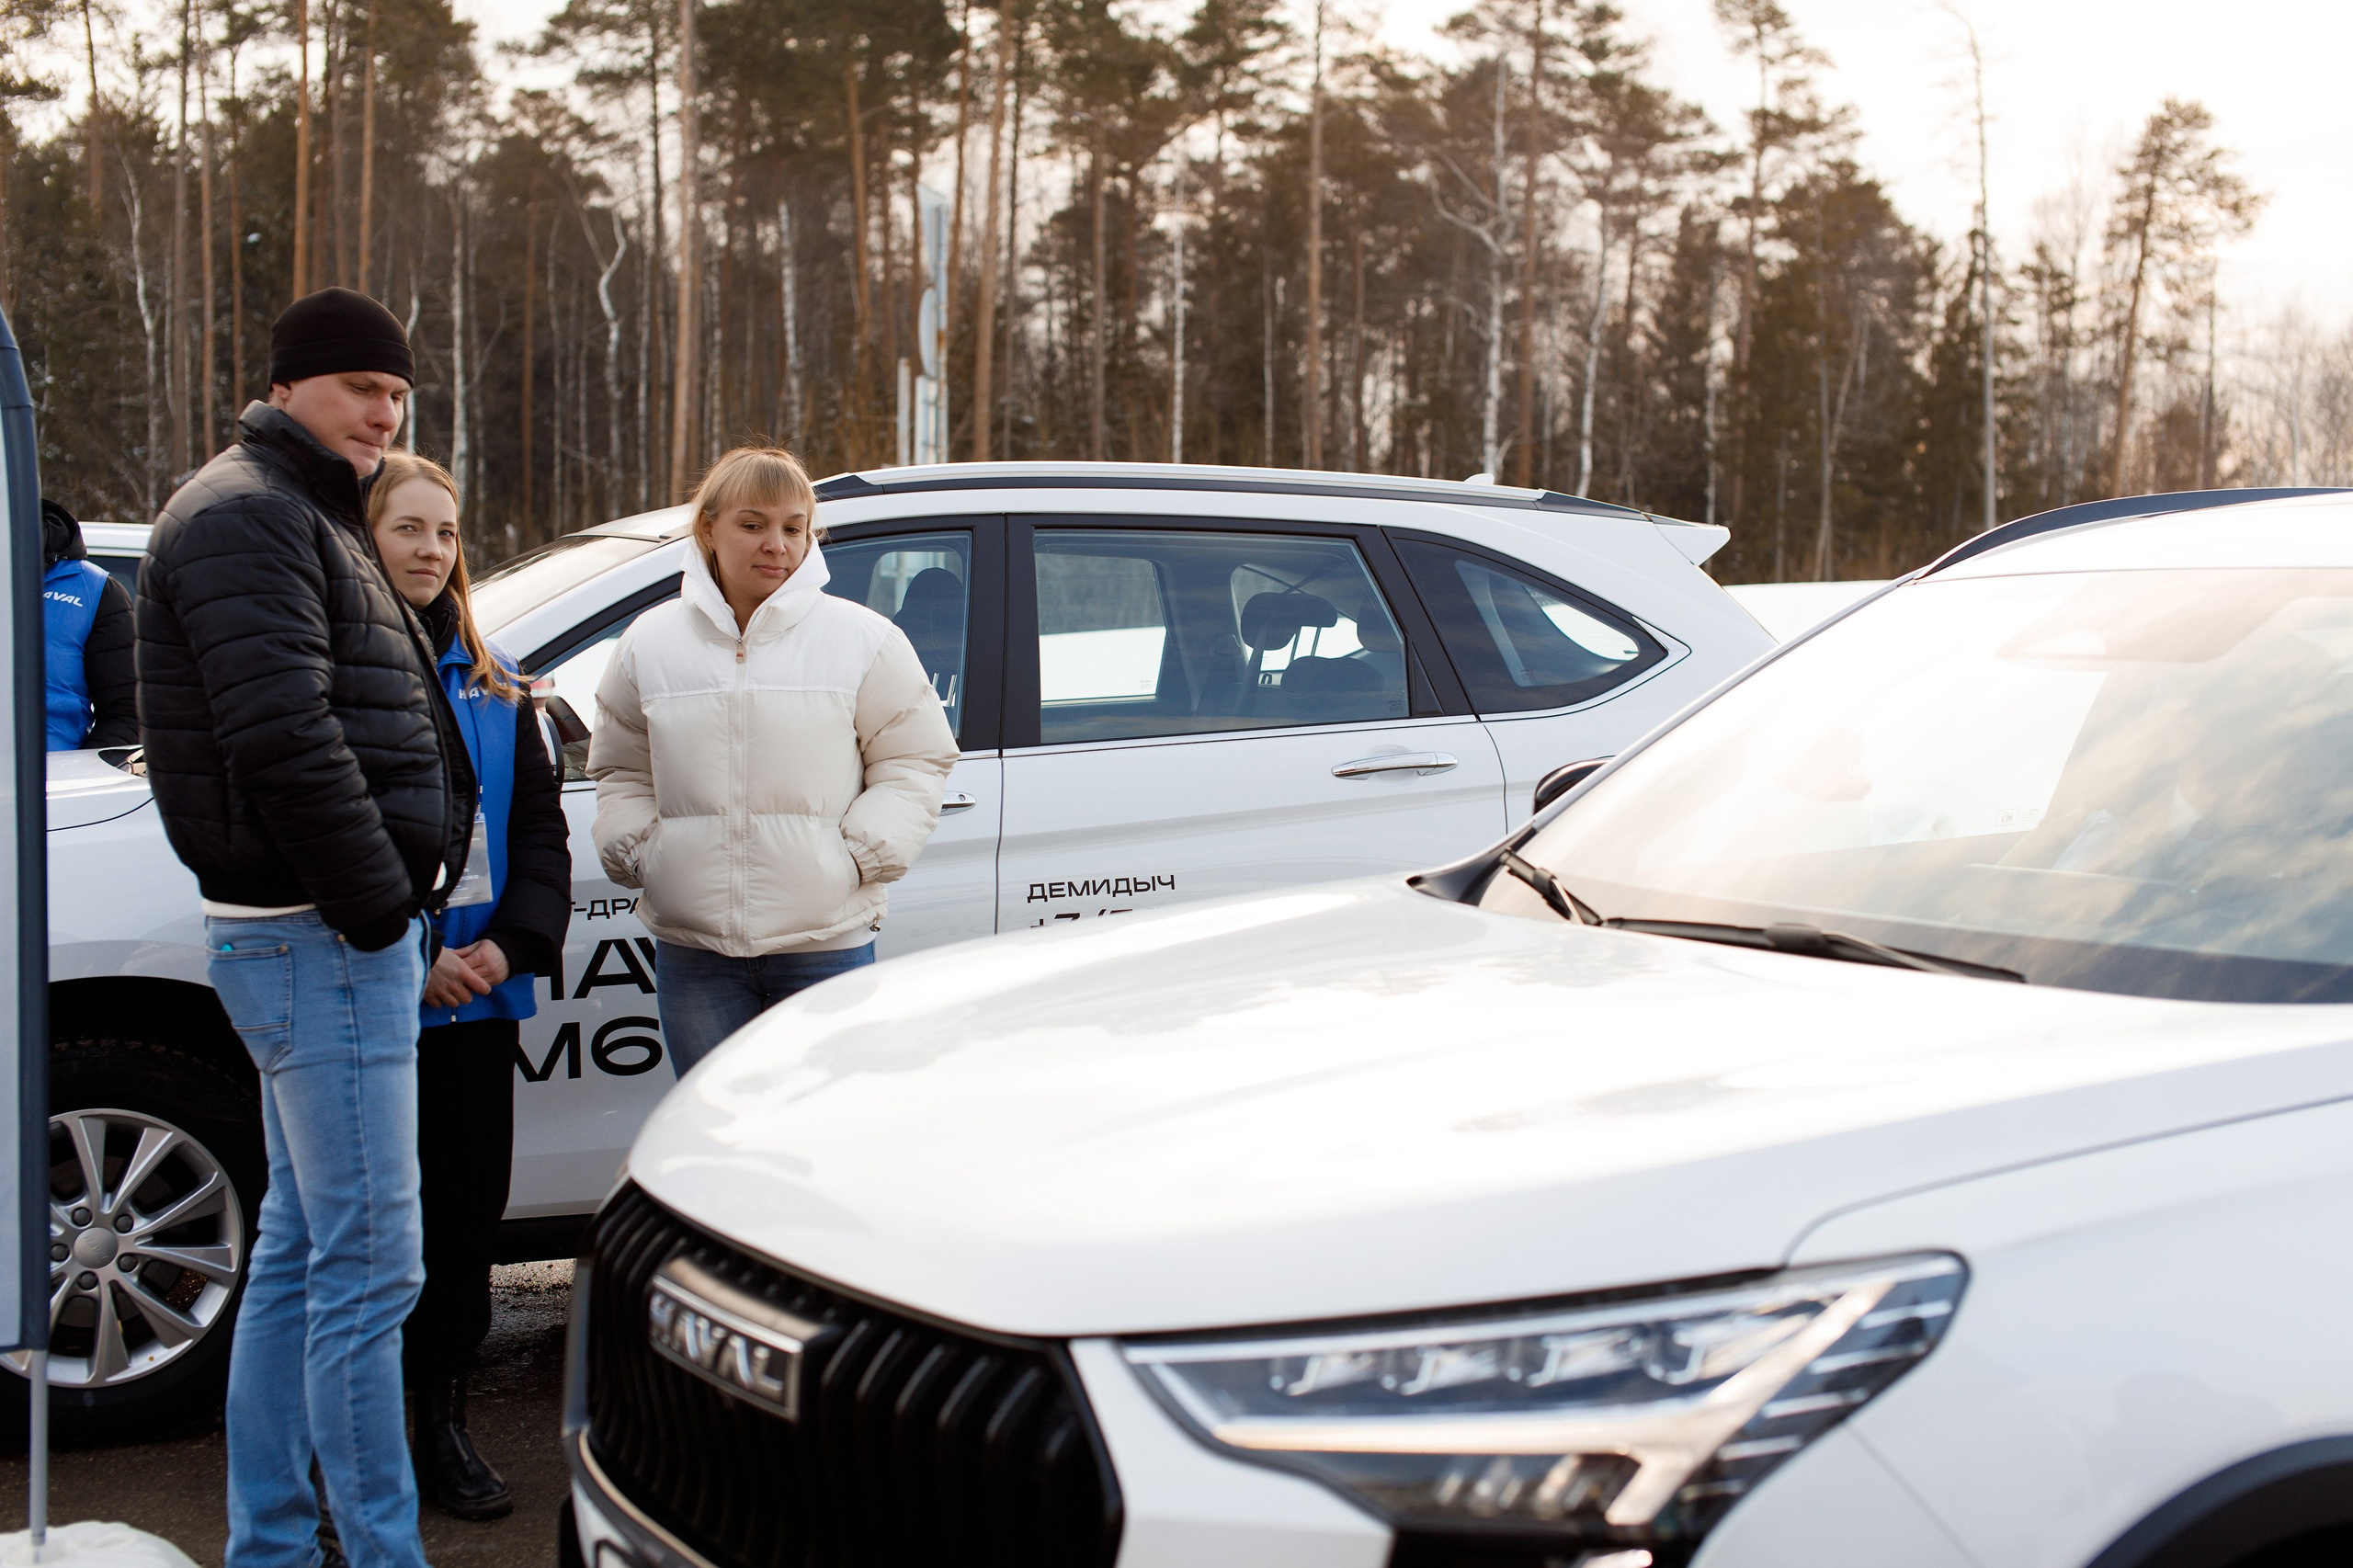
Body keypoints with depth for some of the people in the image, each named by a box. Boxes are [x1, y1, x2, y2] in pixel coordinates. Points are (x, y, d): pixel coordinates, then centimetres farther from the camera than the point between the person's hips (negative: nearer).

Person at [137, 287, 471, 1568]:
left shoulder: (304, 516, 21)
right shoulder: (246, 514, -11)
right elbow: (284, 740, -23)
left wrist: (404, 890, 13)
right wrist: (378, 906, -19)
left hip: (323, 933, 11)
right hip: (321, 936, -11)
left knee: (300, 1253, 14)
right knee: (368, 1267, -7)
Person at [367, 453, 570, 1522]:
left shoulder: (489, 679, 12)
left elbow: (537, 823, 11)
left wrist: (512, 940, -5)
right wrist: (408, 960, -15)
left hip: (480, 992, 5)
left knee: (468, 1205, 9)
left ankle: (444, 1423, 22)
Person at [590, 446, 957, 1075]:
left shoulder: (865, 640, 2)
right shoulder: (651, 645, 9)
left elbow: (916, 760, 5)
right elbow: (621, 771, 18)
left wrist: (863, 852, -7)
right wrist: (635, 851, 2)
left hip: (826, 943, -2)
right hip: (692, 948, 2)